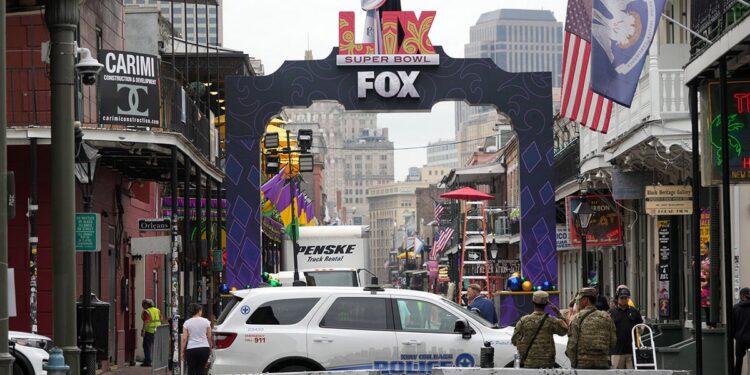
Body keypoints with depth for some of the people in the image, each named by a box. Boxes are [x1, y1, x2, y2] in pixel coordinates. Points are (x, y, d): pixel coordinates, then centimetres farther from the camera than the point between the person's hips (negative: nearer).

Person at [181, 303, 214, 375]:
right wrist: (210, 348, 17)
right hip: (204, 348, 1)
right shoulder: (206, 321, 1)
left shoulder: (187, 323, -1)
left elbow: (184, 339, -3)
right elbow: (209, 337, 4)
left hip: (191, 349, -1)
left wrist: (182, 352, 3)